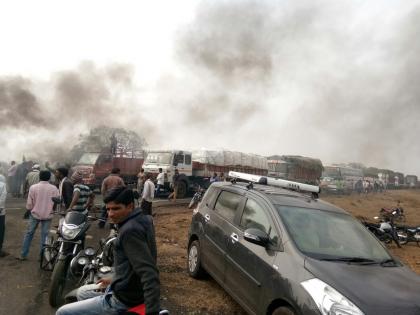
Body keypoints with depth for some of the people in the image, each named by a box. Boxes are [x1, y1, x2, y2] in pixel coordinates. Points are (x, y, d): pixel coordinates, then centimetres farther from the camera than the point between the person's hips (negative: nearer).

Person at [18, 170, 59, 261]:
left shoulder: (33, 187, -9)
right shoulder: (54, 188, -10)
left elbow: (29, 203, -5)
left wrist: (29, 208, 16)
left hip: (35, 214, 1)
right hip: (47, 215, 0)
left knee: (29, 234, 16)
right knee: (44, 236, 8)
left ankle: (23, 255, 22)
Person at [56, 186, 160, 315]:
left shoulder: (130, 230, -27)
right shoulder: (141, 219, 2)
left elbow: (148, 273, -33)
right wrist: (115, 280, 21)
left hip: (122, 299, -10)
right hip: (126, 288, 10)